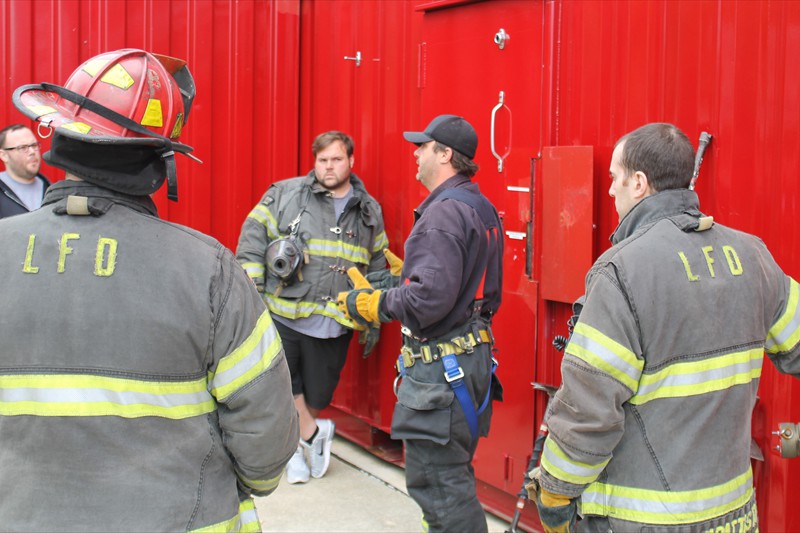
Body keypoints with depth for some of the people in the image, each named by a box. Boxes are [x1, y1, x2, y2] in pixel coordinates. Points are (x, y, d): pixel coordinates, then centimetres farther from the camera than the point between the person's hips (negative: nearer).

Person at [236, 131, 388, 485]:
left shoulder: (369, 211, 11)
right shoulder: (284, 194, 0)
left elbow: (377, 268, 17)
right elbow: (251, 243, -2)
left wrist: (373, 322, 14)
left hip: (334, 325, 2)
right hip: (282, 315, -2)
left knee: (316, 396, 10)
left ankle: (295, 447, 33)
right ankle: (312, 434, 20)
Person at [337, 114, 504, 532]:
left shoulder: (444, 212, -19)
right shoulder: (481, 209, 12)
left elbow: (430, 297, -27)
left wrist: (372, 303, -14)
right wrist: (402, 274, 16)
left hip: (441, 367, -11)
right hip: (473, 354, 11)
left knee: (434, 481, -3)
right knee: (452, 476, 21)